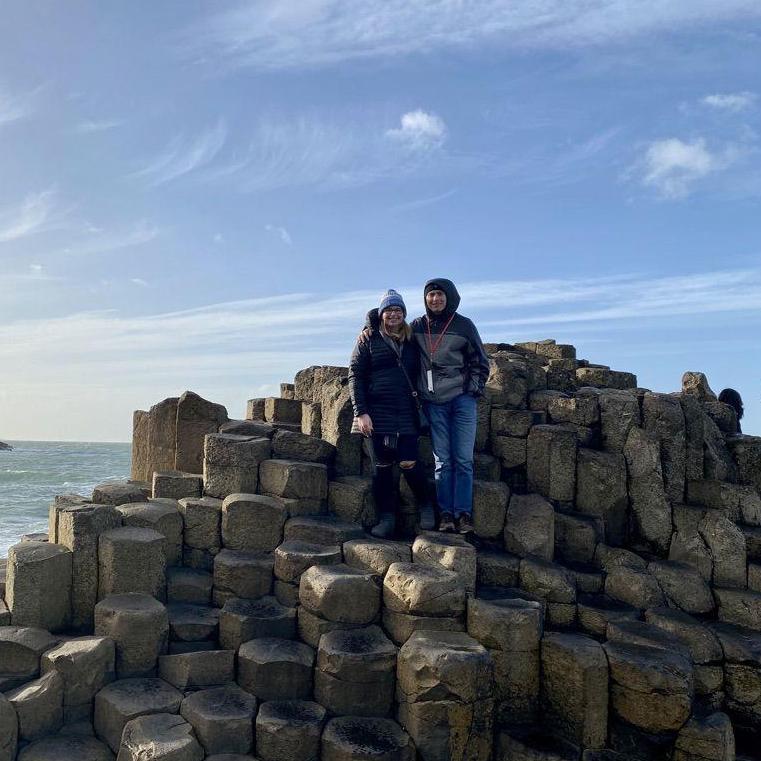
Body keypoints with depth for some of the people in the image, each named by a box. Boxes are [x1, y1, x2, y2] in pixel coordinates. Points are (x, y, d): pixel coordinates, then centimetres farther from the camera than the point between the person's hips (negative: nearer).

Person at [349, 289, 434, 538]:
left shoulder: (411, 342, 14)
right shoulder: (368, 340, 6)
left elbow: (419, 375, 19)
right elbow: (355, 376, 1)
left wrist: (421, 406, 7)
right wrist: (361, 412, -8)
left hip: (407, 413, 1)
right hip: (378, 412, -1)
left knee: (409, 463, -6)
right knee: (383, 465, 2)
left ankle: (425, 507, 17)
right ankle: (387, 518, 12)